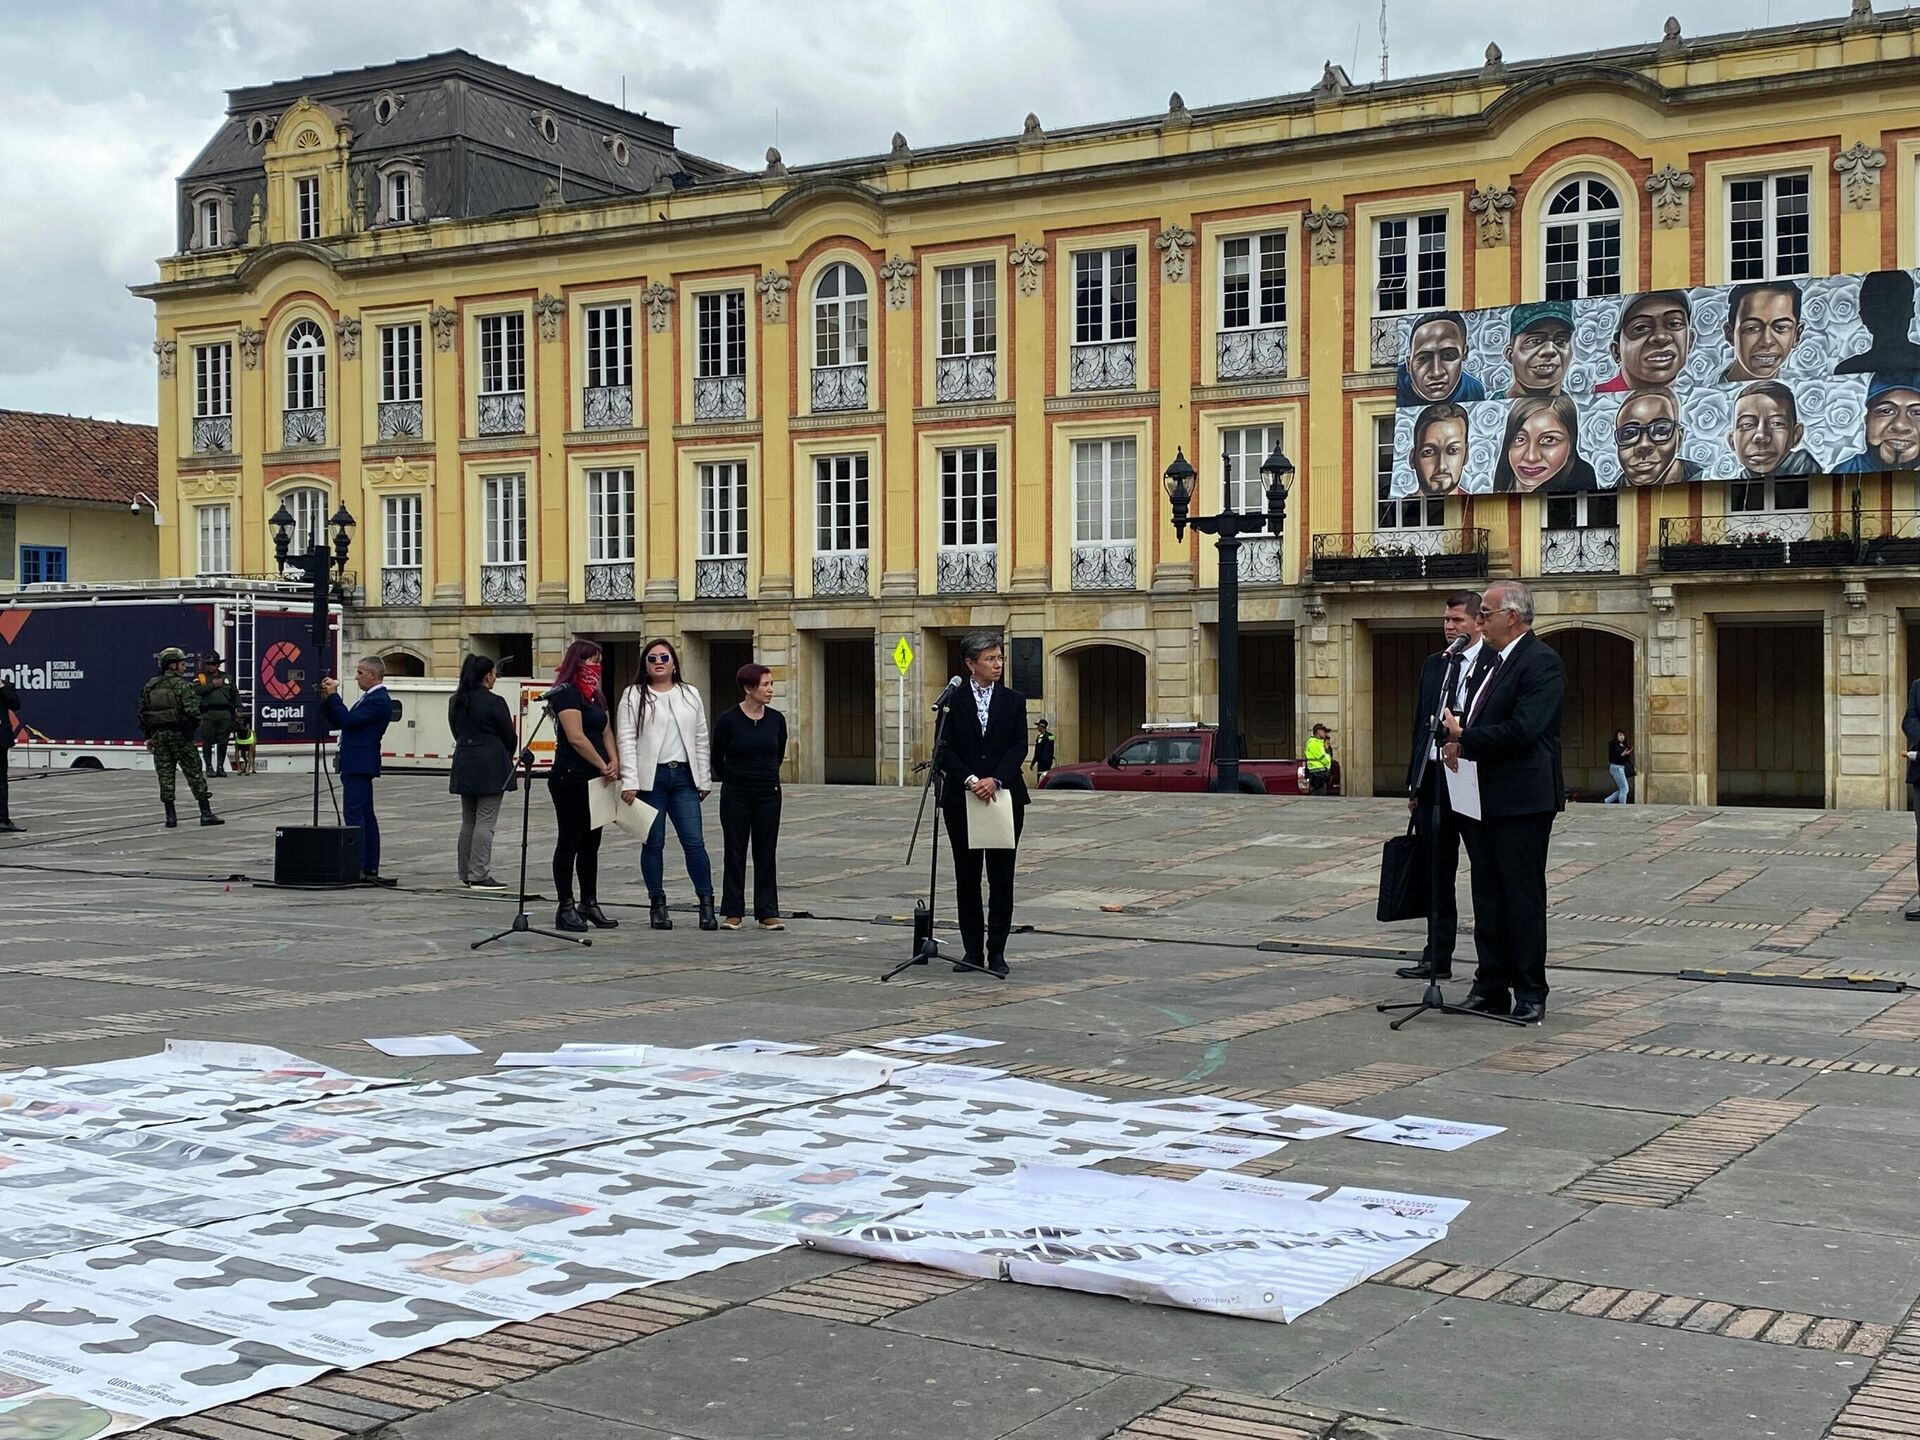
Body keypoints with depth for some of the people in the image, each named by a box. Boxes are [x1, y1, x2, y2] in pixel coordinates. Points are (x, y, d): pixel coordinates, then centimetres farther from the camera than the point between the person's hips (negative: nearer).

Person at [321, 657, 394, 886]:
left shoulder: (379, 701, -14)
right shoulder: (369, 698, 18)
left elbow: (348, 720, -20)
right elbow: (338, 723, 19)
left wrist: (333, 695, -12)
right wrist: (326, 700, 7)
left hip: (359, 765, -10)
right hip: (357, 764, 10)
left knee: (354, 813, -12)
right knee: (365, 815, 10)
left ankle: (358, 868, -14)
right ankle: (371, 868, 13)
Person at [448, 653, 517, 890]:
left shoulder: (455, 701, 9)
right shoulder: (494, 702, -12)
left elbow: (456, 731, 13)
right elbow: (510, 736, -5)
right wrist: (510, 756, 15)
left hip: (464, 765, 7)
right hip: (490, 768, -7)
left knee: (468, 821, 14)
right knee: (485, 821, -5)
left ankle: (466, 874, 17)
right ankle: (479, 876, -7)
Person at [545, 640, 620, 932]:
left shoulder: (595, 695, 18)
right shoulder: (566, 693, -11)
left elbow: (606, 732, 15)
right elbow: (576, 737, -18)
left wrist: (614, 762, -3)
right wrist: (603, 766, -11)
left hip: (594, 780, 9)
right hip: (570, 777, -9)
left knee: (591, 842, 11)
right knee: (569, 841, -4)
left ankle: (589, 904, 18)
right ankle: (565, 907, 1)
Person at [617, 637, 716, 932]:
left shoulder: (690, 695, 13)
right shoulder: (634, 696, 3)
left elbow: (702, 739, 14)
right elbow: (627, 740, -3)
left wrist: (704, 780, 10)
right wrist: (629, 782, -11)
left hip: (684, 777, 2)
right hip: (651, 777, -2)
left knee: (694, 841, -5)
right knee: (653, 843, 4)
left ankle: (706, 904, 1)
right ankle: (657, 905, 12)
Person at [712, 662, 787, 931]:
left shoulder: (776, 720, -1)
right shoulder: (728, 721, -11)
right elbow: (717, 758, 3)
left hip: (768, 794, 3)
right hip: (736, 795, -3)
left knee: (766, 853, 5)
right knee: (734, 852, 5)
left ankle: (767, 912, 10)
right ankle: (733, 912, 12)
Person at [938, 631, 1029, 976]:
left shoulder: (1014, 701, 6)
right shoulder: (953, 701, 3)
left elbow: (1019, 747, -3)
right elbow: (945, 750, -4)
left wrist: (996, 780, -18)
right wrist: (970, 780, -18)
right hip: (961, 799, 0)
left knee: (1002, 877, 1)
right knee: (967, 877, 4)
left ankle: (997, 951, 8)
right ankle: (972, 951, 12)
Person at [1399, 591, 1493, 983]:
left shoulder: (1495, 665, -8)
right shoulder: (1432, 665, 14)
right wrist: (1414, 782, 14)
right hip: (1433, 778, 7)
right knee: (1437, 874, 12)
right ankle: (1437, 959, 19)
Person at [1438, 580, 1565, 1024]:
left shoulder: (1541, 663, -13)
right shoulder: (1495, 662, 17)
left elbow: (1521, 730, -23)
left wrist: (1463, 740, -13)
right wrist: (1456, 740, -2)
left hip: (1521, 801, -9)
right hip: (1483, 800, 9)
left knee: (1524, 898, -2)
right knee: (1488, 898, 12)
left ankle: (1530, 995, 6)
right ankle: (1492, 987, 20)